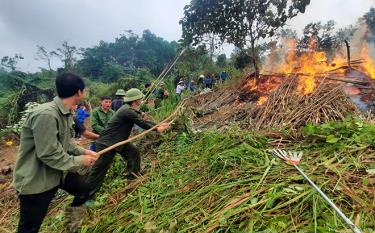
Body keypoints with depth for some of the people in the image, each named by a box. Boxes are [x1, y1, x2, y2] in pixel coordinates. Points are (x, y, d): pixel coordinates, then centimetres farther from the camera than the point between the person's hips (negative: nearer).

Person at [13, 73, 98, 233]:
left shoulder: (65, 113, 1)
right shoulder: (46, 114, -30)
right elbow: (49, 155, -29)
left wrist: (83, 152, 0)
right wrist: (80, 161, -18)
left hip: (57, 172, 9)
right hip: (35, 181, -9)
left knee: (84, 188, 21)